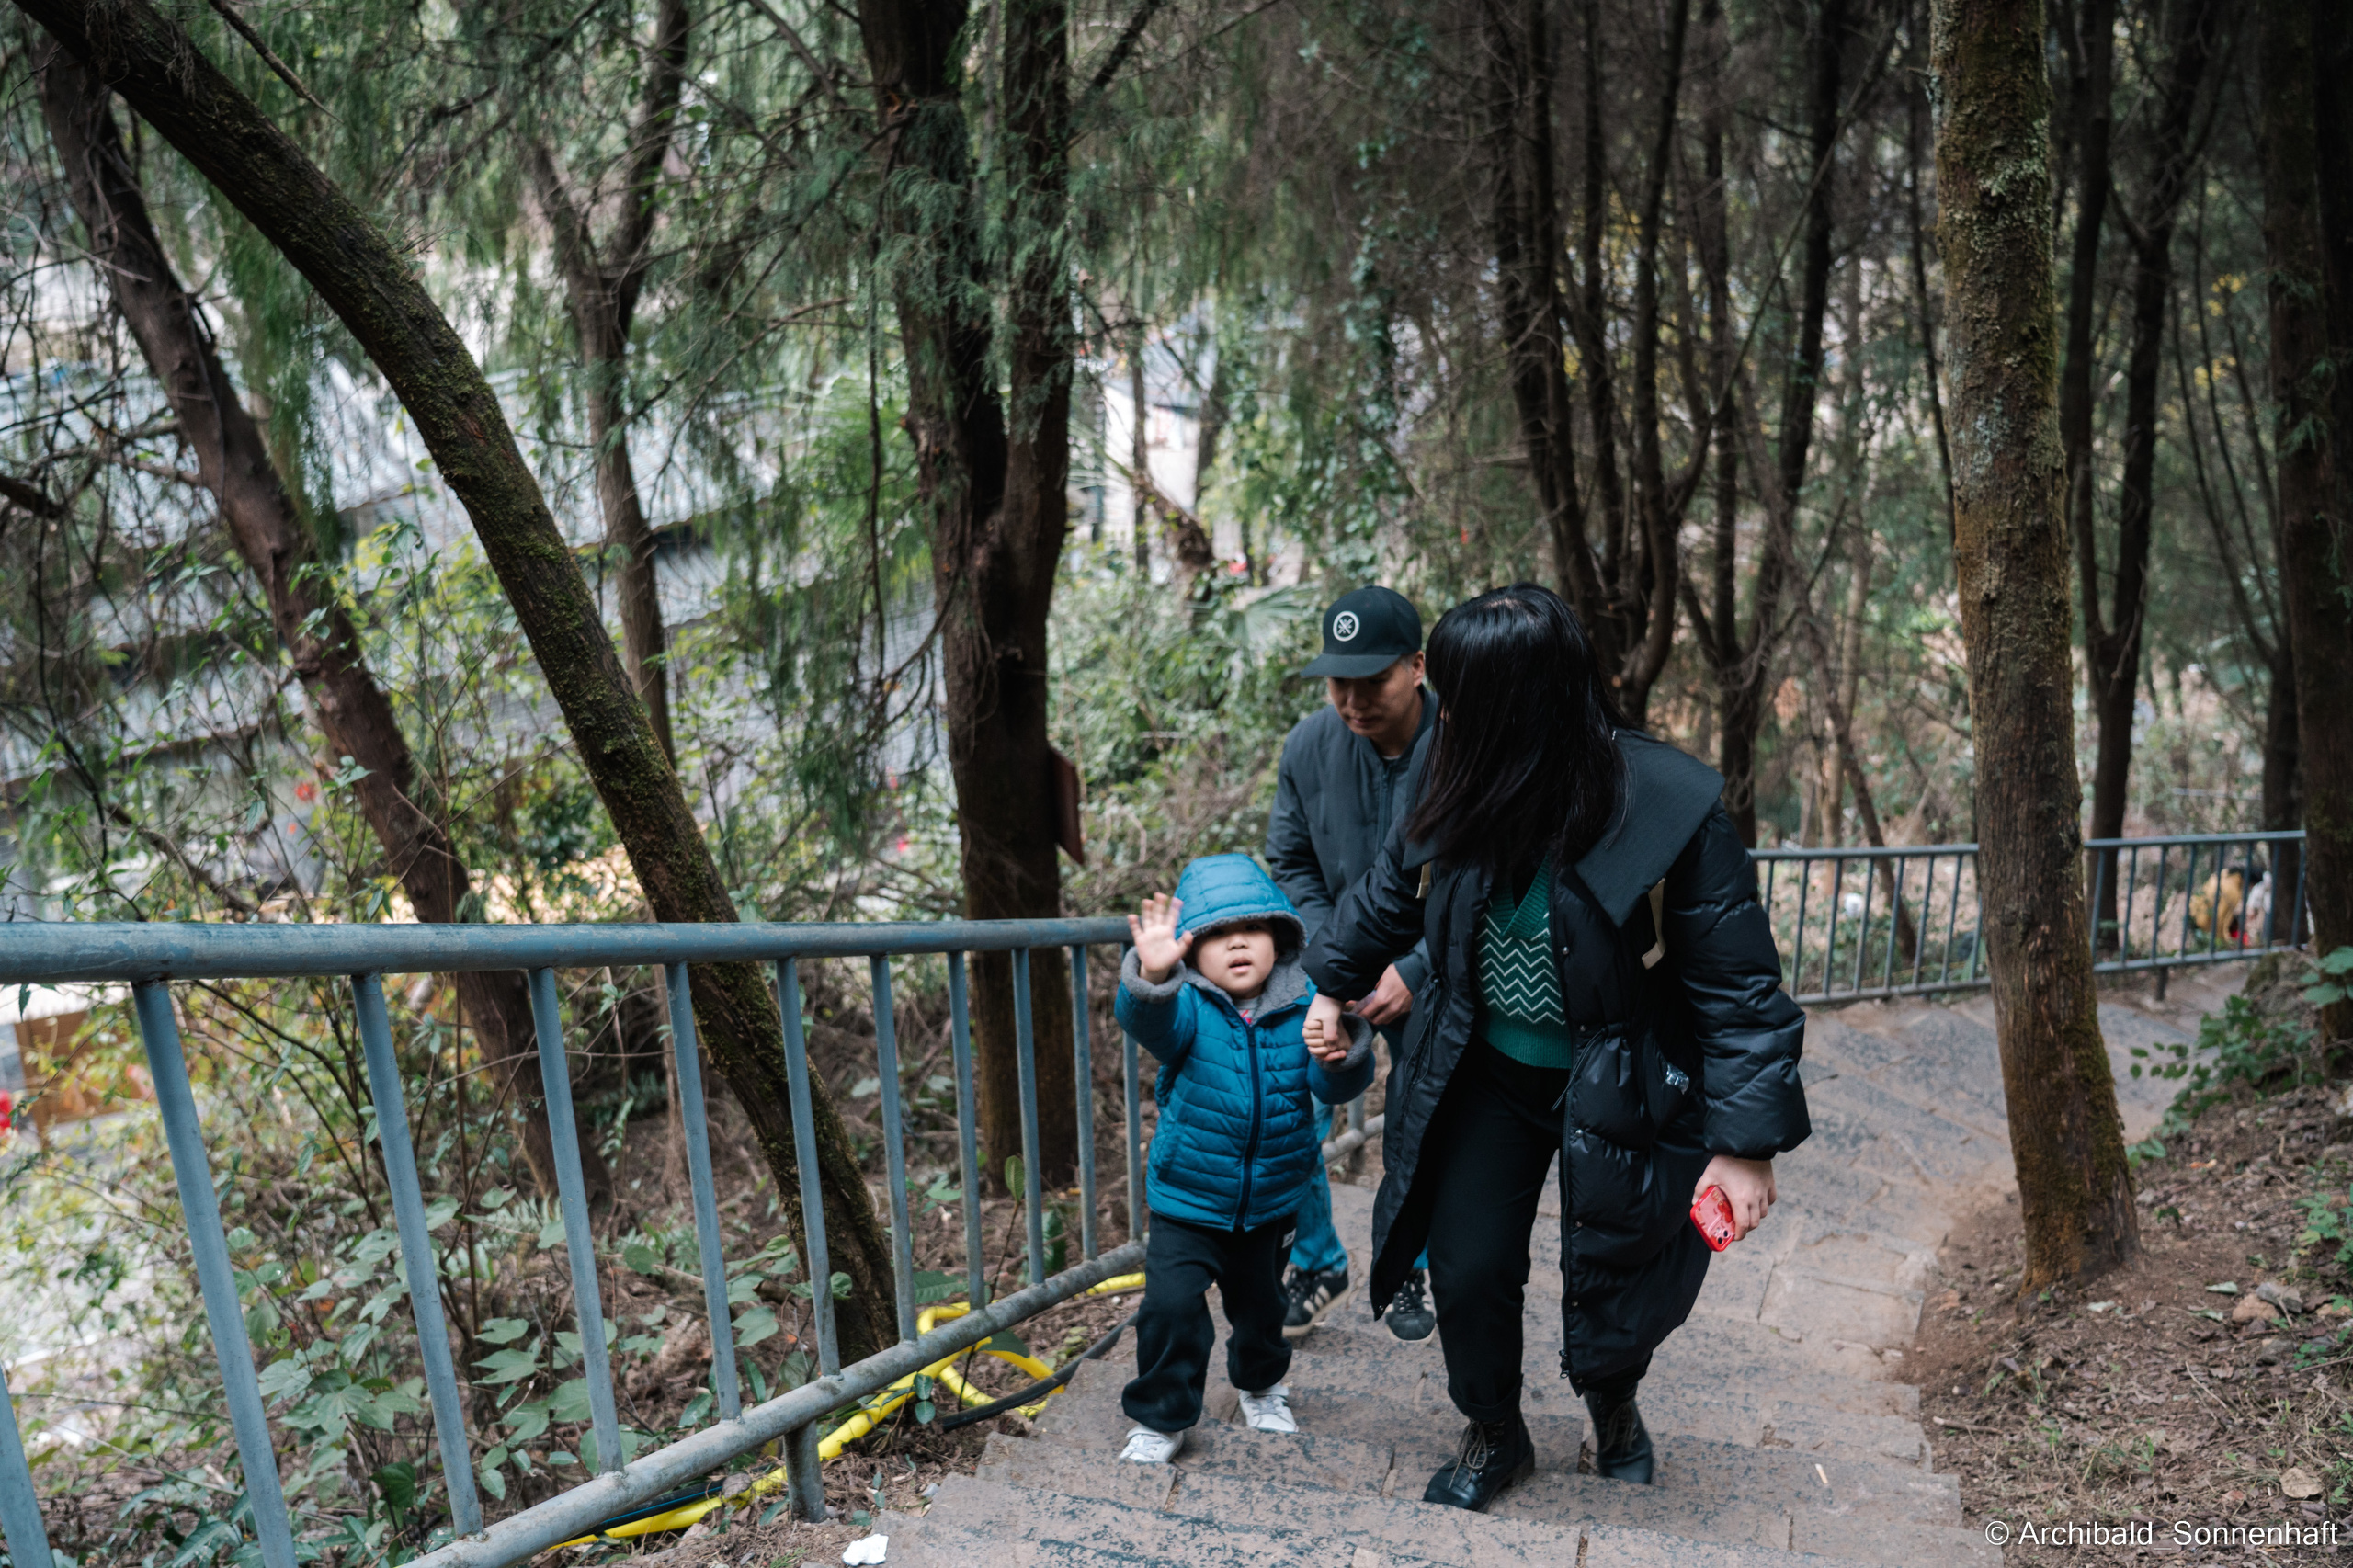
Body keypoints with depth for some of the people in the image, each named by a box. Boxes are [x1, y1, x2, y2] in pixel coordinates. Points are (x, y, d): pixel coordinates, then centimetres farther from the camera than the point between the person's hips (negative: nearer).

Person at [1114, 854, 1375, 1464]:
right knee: (1172, 1305, -13)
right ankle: (1161, 1415, 11)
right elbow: (1146, 1020, -39)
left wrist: (1341, 1056, -37)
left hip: (1271, 1201, 3)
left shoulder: (1303, 1009, -8)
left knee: (1259, 1302, 22)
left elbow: (1335, 1088, -14)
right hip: (1186, 1200, -3)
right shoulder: (1186, 1007, -16)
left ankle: (1261, 1385, 52)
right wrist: (1152, 975, -61)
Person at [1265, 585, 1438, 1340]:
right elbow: (1290, 865, 1)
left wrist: (1416, 971, -22)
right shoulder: (1309, 747, -11)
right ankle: (1317, 1265, 15)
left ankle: (1409, 1273, 34)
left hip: (1433, 974, -2)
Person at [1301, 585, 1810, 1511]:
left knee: (1613, 1280, 10)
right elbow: (1390, 898, 9)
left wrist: (1747, 1141, -21)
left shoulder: (1671, 811, -27)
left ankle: (1611, 1403, 47)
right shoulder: (1463, 796, -12)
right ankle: (1493, 1436, 35)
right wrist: (1331, 983, 20)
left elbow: (1739, 986, -19)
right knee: (1468, 1268, 5)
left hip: (1614, 1087, -3)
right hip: (1485, 1071, 4)